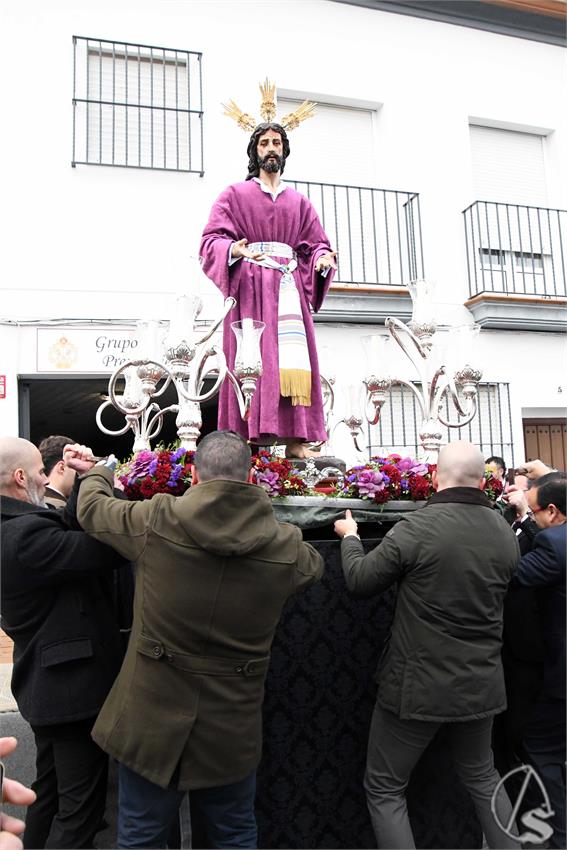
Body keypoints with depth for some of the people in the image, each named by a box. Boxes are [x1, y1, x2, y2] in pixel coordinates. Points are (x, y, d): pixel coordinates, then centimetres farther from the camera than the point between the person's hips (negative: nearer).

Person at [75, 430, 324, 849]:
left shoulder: (155, 522, -16)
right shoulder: (287, 547, -11)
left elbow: (91, 508, 2)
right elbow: (315, 564, 13)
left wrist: (99, 473, 24)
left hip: (151, 718, -1)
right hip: (232, 730, 2)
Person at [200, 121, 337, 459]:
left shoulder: (299, 201, 24)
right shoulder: (235, 195, 13)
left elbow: (316, 243, 16)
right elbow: (212, 240, 1)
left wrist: (323, 260, -8)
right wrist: (233, 250, -21)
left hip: (289, 286, 3)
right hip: (249, 287, -3)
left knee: (292, 361, -8)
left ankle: (295, 442, -10)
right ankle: (248, 442, -13)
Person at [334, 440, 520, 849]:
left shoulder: (417, 528, -20)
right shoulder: (506, 532, -2)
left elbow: (359, 580, -9)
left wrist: (349, 536, 8)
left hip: (419, 685, -6)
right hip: (481, 684, 6)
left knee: (384, 788, 13)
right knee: (482, 775, 30)